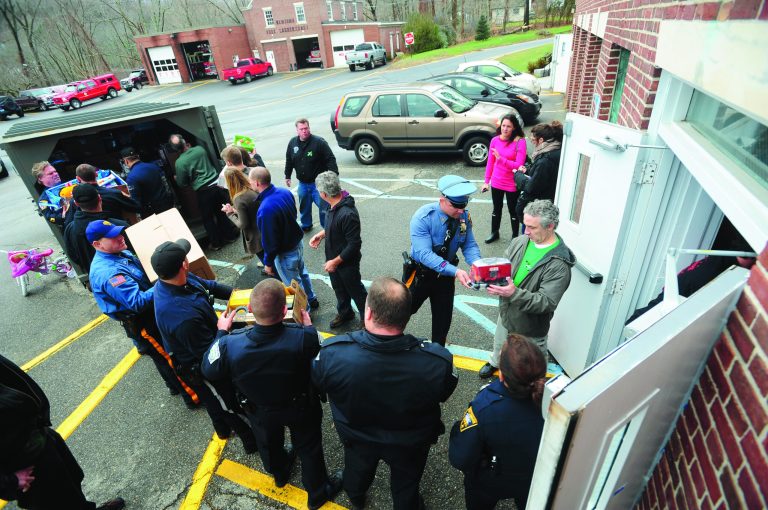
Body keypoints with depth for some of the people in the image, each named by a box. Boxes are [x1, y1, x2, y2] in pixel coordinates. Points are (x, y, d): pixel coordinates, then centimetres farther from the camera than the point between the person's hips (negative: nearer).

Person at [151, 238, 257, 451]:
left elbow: (208, 285, -1)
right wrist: (223, 329, -20)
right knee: (230, 403, 18)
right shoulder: (183, 316, -45)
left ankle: (223, 429, 60)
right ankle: (251, 439, 44)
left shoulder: (168, 281, -18)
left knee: (215, 399, 33)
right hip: (200, 369, -8)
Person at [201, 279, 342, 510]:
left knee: (268, 444, 35)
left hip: (260, 412, 3)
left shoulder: (230, 345, -36)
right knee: (309, 448, 27)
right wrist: (307, 323, -2)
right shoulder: (303, 338, -42)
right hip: (301, 408, -2)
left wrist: (221, 332, -3)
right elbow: (317, 348, -17)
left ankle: (280, 474, 66)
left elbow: (209, 371, -13)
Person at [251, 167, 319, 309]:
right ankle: (311, 299, 52)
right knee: (302, 272, 30)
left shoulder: (265, 209, -34)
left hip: (285, 253, -8)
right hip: (298, 243, 8)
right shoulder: (285, 192, -10)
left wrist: (268, 263, -11)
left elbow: (270, 241, -26)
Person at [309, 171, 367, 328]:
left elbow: (354, 244, -30)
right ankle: (345, 313, 51)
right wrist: (321, 234, -1)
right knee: (339, 288, 27)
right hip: (333, 258, 8)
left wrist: (335, 262, -22)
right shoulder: (335, 204, -7)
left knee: (355, 291, 14)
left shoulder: (347, 214, -35)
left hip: (347, 263, -8)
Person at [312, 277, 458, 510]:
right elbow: (444, 393, -15)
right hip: (411, 443, -2)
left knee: (357, 468, 37)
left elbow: (317, 383, -13)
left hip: (356, 437, 2)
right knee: (406, 483, 32)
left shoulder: (332, 353, -37)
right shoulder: (438, 360, -38)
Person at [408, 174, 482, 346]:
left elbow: (469, 245, -9)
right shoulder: (423, 217, -28)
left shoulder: (464, 216, -13)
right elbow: (424, 254, -34)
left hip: (445, 274, 4)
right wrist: (455, 271, -44)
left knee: (444, 317, 17)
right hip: (421, 274, -4)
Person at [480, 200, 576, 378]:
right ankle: (495, 363, 63)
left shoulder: (559, 264, -29)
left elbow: (547, 302, -31)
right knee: (500, 344, 34)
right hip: (506, 313, 6)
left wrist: (514, 293, -43)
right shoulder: (520, 241, -12)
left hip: (530, 327, -6)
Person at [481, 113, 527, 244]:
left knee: (513, 211, 12)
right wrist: (486, 181, 6)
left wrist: (501, 158, -30)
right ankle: (494, 233, 40)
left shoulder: (520, 142, -16)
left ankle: (515, 236, 31)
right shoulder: (495, 140, -3)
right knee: (496, 209, 21)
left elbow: (519, 165, -21)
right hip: (496, 183, 4)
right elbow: (490, 162, 4)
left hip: (512, 185, -4)